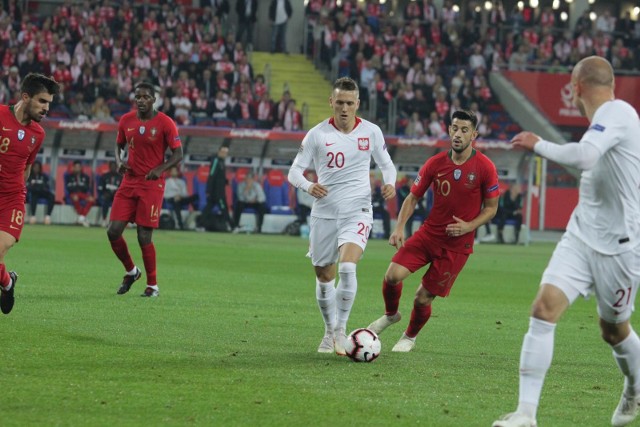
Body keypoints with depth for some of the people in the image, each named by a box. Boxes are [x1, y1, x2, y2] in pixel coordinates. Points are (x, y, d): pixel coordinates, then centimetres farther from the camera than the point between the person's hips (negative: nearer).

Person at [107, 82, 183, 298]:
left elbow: (178, 154, -6)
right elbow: (119, 145, 20)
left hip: (152, 184, -5)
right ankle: (131, 271, 21)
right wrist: (119, 161, -2)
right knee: (113, 231, -4)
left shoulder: (165, 123, -8)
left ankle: (153, 285, 8)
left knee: (144, 237, -7)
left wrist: (160, 169, -21)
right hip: (129, 181, 5)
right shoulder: (126, 120, 6)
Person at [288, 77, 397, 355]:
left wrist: (390, 183, -8)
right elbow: (294, 171, -1)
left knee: (347, 268, -23)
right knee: (324, 276, 9)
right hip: (324, 213, 1)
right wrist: (308, 186, -23)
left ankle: (341, 330, -11)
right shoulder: (317, 134, -2)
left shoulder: (371, 132, 1)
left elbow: (386, 164, 14)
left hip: (357, 211, -1)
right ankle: (330, 332, 29)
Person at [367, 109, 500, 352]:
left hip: (458, 244, -3)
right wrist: (400, 227, -9)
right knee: (393, 275, -16)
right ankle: (390, 315, 16)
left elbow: (491, 207, 0)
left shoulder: (485, 168, -9)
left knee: (423, 298, -1)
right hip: (429, 233, 3)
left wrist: (469, 226, -17)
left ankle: (410, 337, 30)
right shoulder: (435, 164, -2)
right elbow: (413, 197, 6)